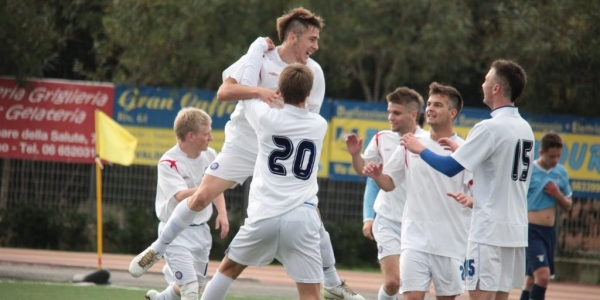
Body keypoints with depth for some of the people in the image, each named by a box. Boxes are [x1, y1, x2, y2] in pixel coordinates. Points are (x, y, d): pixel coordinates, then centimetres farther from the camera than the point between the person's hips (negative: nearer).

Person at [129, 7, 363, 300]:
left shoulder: (314, 72, -1)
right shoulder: (261, 58, -12)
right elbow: (224, 91, -21)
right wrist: (258, 91, -37)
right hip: (244, 145, -3)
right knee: (201, 195, -12)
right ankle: (155, 250, 7)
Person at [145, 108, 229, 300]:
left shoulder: (210, 155, 0)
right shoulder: (168, 163, -19)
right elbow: (182, 197, -31)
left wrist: (222, 213, 1)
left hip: (201, 231, 7)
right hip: (177, 233, -7)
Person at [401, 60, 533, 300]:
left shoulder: (489, 128, -13)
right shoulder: (525, 129, 11)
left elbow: (449, 168, -13)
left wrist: (420, 149, 3)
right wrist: (462, 150, 22)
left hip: (490, 229, -8)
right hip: (517, 228, 8)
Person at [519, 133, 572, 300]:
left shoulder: (561, 172, 8)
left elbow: (567, 206, 17)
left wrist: (558, 195, -4)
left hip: (549, 231, 6)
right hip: (531, 230, -6)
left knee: (532, 280, 13)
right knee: (543, 275, -21)